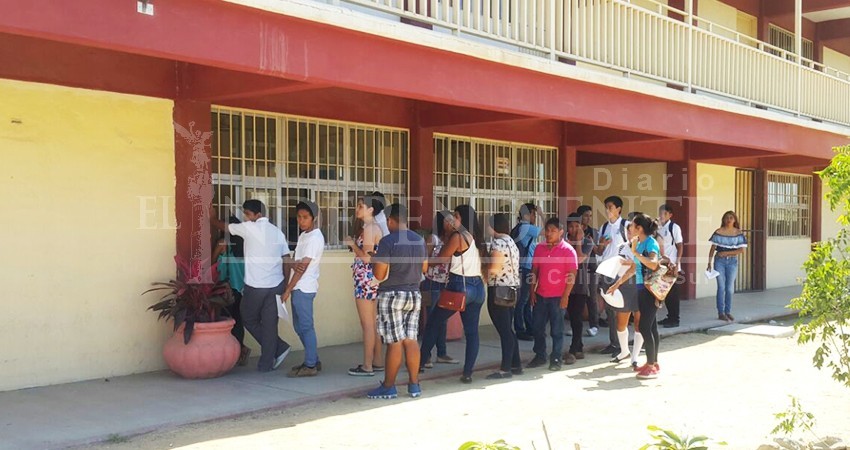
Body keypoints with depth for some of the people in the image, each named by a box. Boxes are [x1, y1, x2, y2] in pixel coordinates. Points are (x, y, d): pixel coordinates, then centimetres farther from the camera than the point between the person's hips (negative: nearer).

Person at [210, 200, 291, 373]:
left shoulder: (249, 228, -7)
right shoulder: (277, 232, 9)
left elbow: (224, 227, 9)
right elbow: (286, 260, 9)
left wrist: (211, 218, 28)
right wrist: (285, 286, 15)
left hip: (255, 285, -5)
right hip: (275, 285, 5)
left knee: (249, 319, 14)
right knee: (269, 323, 8)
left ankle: (279, 348, 10)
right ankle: (266, 363, 9)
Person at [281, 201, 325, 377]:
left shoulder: (315, 238, -13)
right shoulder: (303, 235, 16)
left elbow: (303, 266, -16)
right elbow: (296, 261, 11)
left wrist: (288, 290, -14)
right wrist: (294, 263, -15)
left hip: (304, 288, -9)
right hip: (299, 287, 9)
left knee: (306, 326, -5)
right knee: (299, 326, 13)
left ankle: (310, 365, 0)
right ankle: (313, 360, 21)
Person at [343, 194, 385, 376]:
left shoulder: (369, 228, -14)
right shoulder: (375, 227, 15)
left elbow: (366, 257, -20)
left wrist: (352, 244, -9)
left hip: (365, 280, -10)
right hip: (373, 279, 10)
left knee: (367, 325, -6)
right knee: (374, 324, 14)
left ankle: (367, 366, -2)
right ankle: (378, 362, 19)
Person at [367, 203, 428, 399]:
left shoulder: (387, 241, -14)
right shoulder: (419, 240, 8)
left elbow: (379, 275, -15)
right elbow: (424, 267, 19)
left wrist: (375, 261, 3)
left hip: (392, 296, -6)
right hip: (414, 294, 6)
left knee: (395, 342, -3)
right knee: (411, 340, 9)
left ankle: (388, 387, 5)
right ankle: (414, 385, 13)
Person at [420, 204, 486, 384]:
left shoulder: (458, 236, -10)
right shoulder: (476, 237, 11)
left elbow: (441, 259, -5)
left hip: (459, 286, -7)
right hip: (477, 286, 7)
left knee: (432, 323, 9)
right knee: (472, 331, 5)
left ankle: (421, 362, 15)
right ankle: (468, 373, 1)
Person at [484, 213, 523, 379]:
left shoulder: (498, 243, -15)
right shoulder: (510, 241, 16)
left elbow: (494, 269, -22)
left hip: (499, 290, -10)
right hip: (511, 289, 10)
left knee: (503, 330, -7)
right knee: (508, 329, 15)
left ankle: (506, 369, -4)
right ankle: (516, 365, 20)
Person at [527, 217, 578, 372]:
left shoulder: (568, 250, -7)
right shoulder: (540, 248, 7)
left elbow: (572, 275, -10)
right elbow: (534, 270, 12)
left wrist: (565, 296, -14)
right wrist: (532, 291, 5)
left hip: (558, 297, -5)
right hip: (540, 296, 5)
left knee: (556, 330, 3)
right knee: (538, 328, 9)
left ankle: (556, 359, 13)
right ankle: (540, 356, 22)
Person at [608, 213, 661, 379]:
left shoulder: (651, 243, -14)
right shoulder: (640, 243, 11)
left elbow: (653, 264, -31)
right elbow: (634, 268, 20)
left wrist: (635, 252, -28)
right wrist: (618, 283, 22)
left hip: (650, 290, -9)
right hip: (643, 289, 9)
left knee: (644, 327, -9)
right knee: (650, 326, 12)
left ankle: (651, 366, -4)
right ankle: (653, 363, 19)